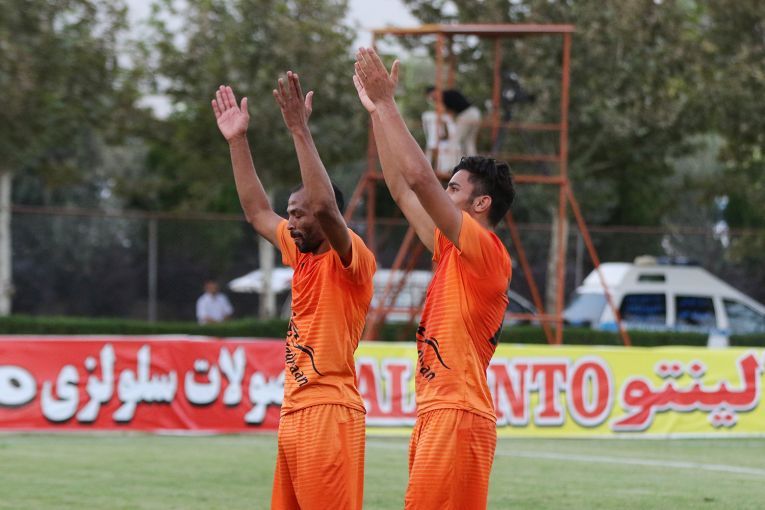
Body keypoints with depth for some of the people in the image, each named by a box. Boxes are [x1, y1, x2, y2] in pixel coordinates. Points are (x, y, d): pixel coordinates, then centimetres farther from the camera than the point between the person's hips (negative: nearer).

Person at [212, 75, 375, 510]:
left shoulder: (352, 261, -7)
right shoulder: (303, 255, 16)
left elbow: (324, 206, -24)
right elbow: (258, 212, 26)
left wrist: (301, 132, -24)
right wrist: (238, 140, 23)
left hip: (329, 413, -9)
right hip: (295, 412, 9)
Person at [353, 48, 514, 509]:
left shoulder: (487, 253, -9)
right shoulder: (453, 252, 16)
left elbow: (420, 178, -17)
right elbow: (402, 188, 21)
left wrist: (386, 104, -11)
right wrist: (377, 112, 19)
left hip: (458, 416, -10)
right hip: (436, 414, 10)